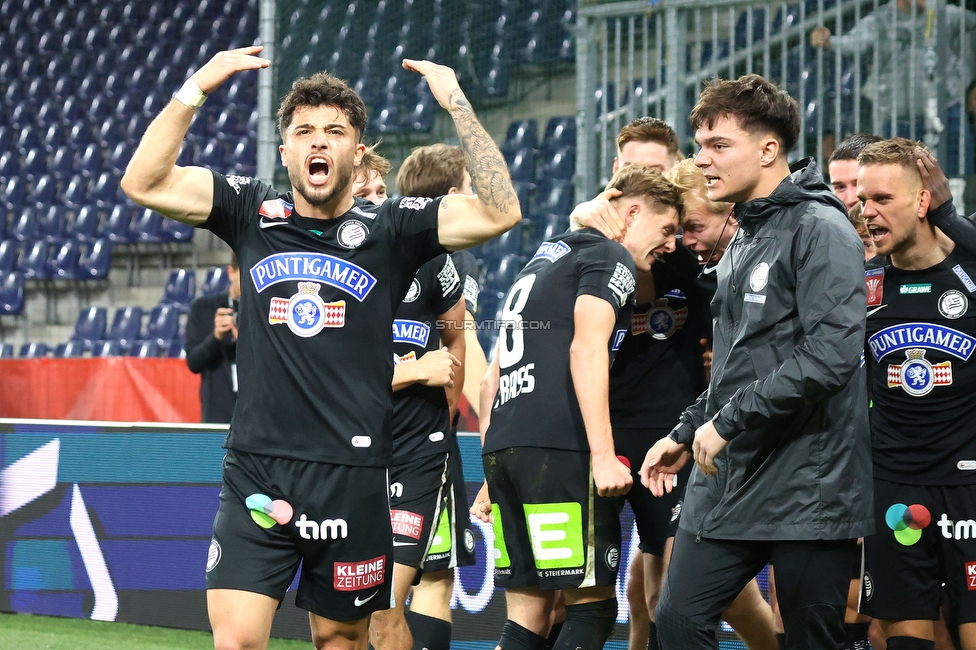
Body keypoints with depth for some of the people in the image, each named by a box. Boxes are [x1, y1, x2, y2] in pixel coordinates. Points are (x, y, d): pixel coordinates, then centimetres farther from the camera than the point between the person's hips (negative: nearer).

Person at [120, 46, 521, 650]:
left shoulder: (391, 230, 2)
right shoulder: (254, 212, 7)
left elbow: (499, 212, -8)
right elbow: (144, 182, 0)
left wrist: (458, 105, -10)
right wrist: (196, 89, -6)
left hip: (351, 479, 0)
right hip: (256, 470, 0)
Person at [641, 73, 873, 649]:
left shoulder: (819, 231, -12)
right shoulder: (745, 238, 18)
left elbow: (830, 355, -23)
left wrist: (728, 421, -19)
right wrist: (687, 434, 19)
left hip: (807, 490, -9)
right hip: (728, 482, 9)